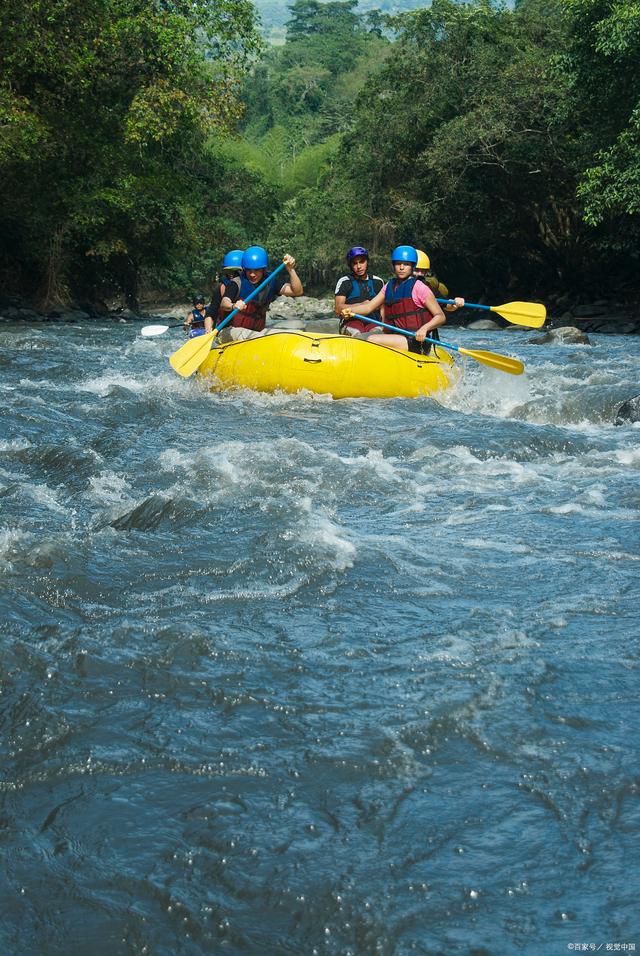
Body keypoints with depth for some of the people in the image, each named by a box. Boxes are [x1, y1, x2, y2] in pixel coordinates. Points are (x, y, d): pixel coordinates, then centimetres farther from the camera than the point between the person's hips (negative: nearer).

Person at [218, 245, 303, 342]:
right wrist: (233, 306, -51)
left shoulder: (271, 282, 2)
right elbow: (224, 303, -27)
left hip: (258, 331, 5)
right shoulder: (236, 283, -9)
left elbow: (298, 291, -7)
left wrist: (291, 270, -20)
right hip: (231, 331, -5)